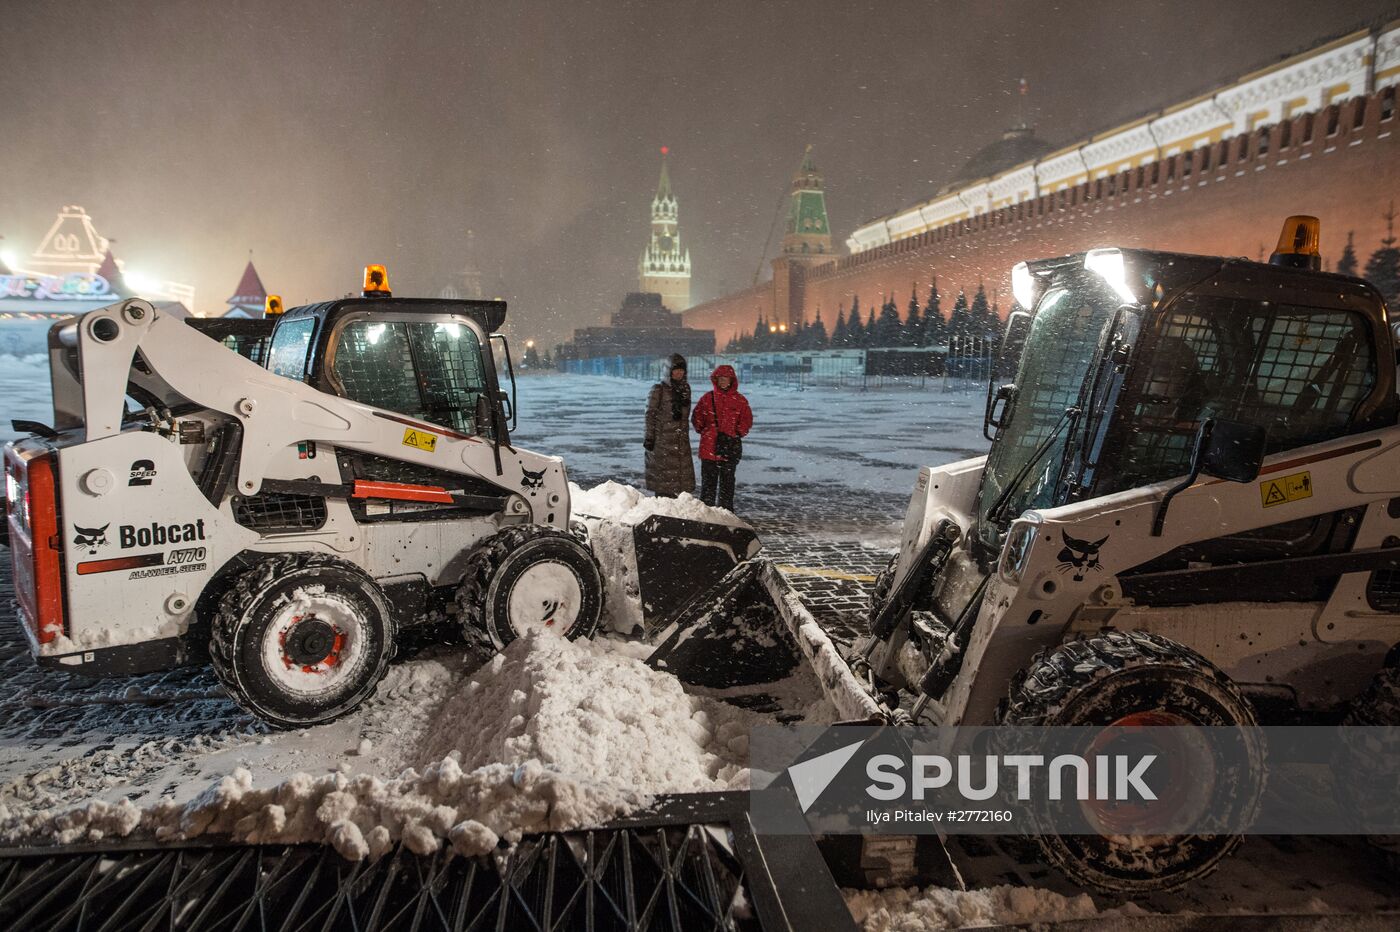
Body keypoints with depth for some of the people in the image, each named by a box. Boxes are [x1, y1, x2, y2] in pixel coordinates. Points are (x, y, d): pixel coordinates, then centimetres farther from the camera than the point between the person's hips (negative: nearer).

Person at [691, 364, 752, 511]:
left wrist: (738, 433, -1)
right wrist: (703, 430, 3)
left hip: (730, 447, 0)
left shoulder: (740, 400, 2)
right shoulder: (708, 398, 3)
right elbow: (696, 417, 10)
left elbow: (747, 420, 6)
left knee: (727, 479, 8)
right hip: (709, 446, 0)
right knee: (708, 479, 5)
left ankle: (726, 509, 16)